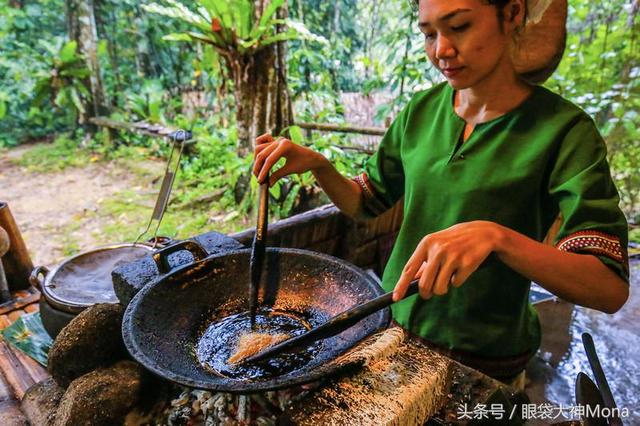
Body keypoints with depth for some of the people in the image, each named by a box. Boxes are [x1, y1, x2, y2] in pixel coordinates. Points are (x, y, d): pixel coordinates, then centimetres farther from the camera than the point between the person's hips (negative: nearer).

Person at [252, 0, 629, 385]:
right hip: (395, 323, 4)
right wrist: (318, 165, -16)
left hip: (482, 360, -4)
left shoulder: (563, 130, -17)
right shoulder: (422, 110, -5)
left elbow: (611, 288, -22)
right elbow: (365, 203, 3)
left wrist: (495, 236, -38)